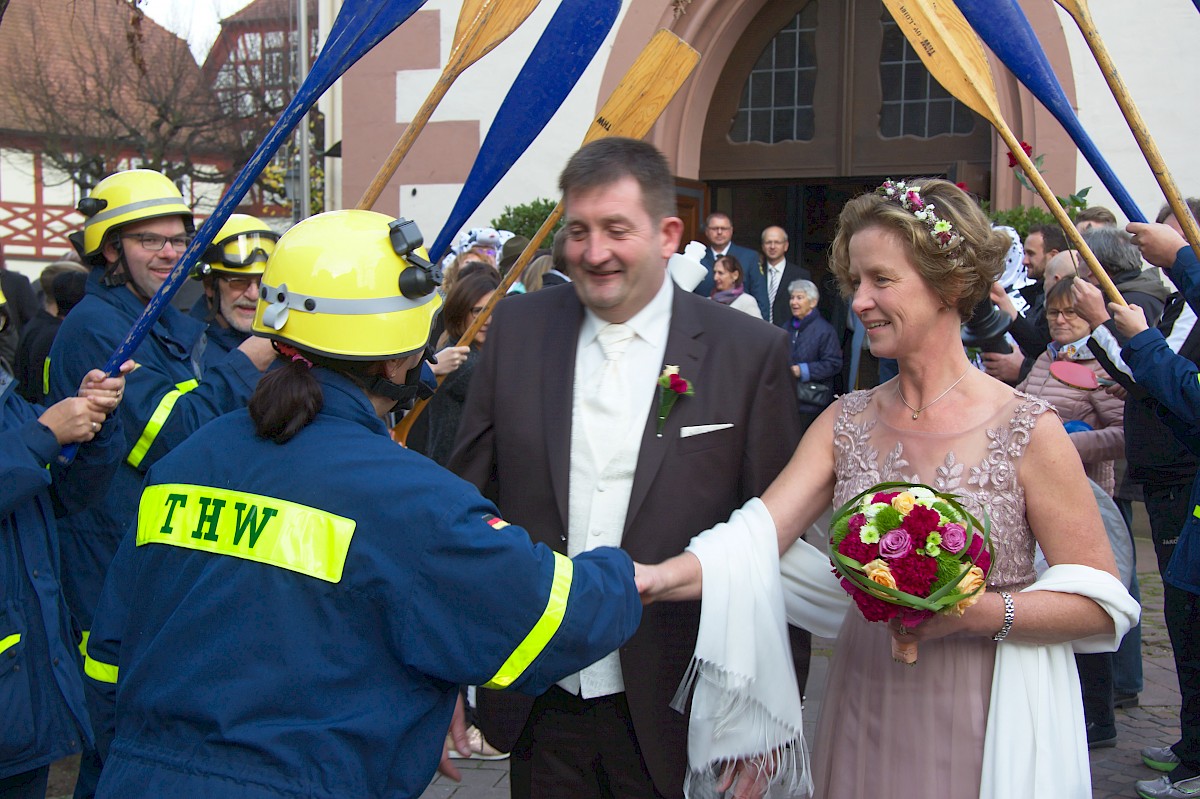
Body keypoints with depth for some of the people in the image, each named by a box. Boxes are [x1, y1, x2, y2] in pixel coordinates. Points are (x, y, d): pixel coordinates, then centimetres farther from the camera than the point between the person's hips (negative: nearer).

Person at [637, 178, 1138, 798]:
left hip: (983, 721, -4)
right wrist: (657, 577, -29)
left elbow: (1100, 602, -10)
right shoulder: (846, 422, 1)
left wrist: (974, 612, -24)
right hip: (866, 709, 4)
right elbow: (757, 537, -12)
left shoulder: (1026, 430, -12)